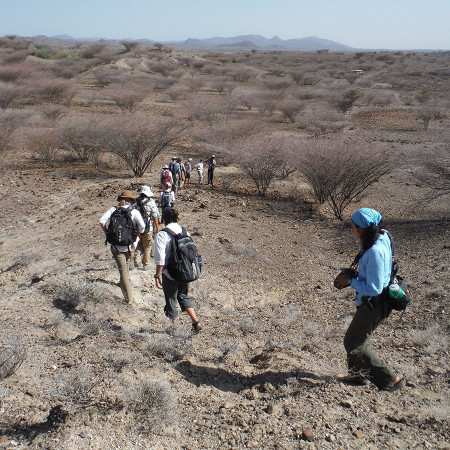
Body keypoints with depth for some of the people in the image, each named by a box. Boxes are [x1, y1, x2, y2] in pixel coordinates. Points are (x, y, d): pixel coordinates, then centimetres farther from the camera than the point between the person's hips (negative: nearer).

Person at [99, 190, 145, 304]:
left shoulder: (113, 209, 0)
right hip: (129, 245, 1)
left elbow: (102, 221, -12)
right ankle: (125, 283, 47)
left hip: (116, 246, -1)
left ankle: (128, 297, 4)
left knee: (123, 270, 3)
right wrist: (135, 237, 0)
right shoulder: (134, 211, -2)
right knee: (126, 265, 27)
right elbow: (142, 227, -16)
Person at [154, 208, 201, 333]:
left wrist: (157, 276, -11)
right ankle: (196, 322, 14)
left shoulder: (161, 235, -14)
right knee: (184, 297, 24)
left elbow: (160, 259, -19)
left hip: (170, 275, -5)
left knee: (171, 300, 13)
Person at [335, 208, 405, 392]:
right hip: (375, 302, 10)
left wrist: (351, 281, -15)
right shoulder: (383, 236, -2)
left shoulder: (374, 251, -31)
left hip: (374, 304, -10)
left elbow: (374, 288, -27)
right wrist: (354, 276, 6)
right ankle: (359, 375, 41)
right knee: (358, 338, 24)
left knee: (353, 343, 5)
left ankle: (390, 380, 14)